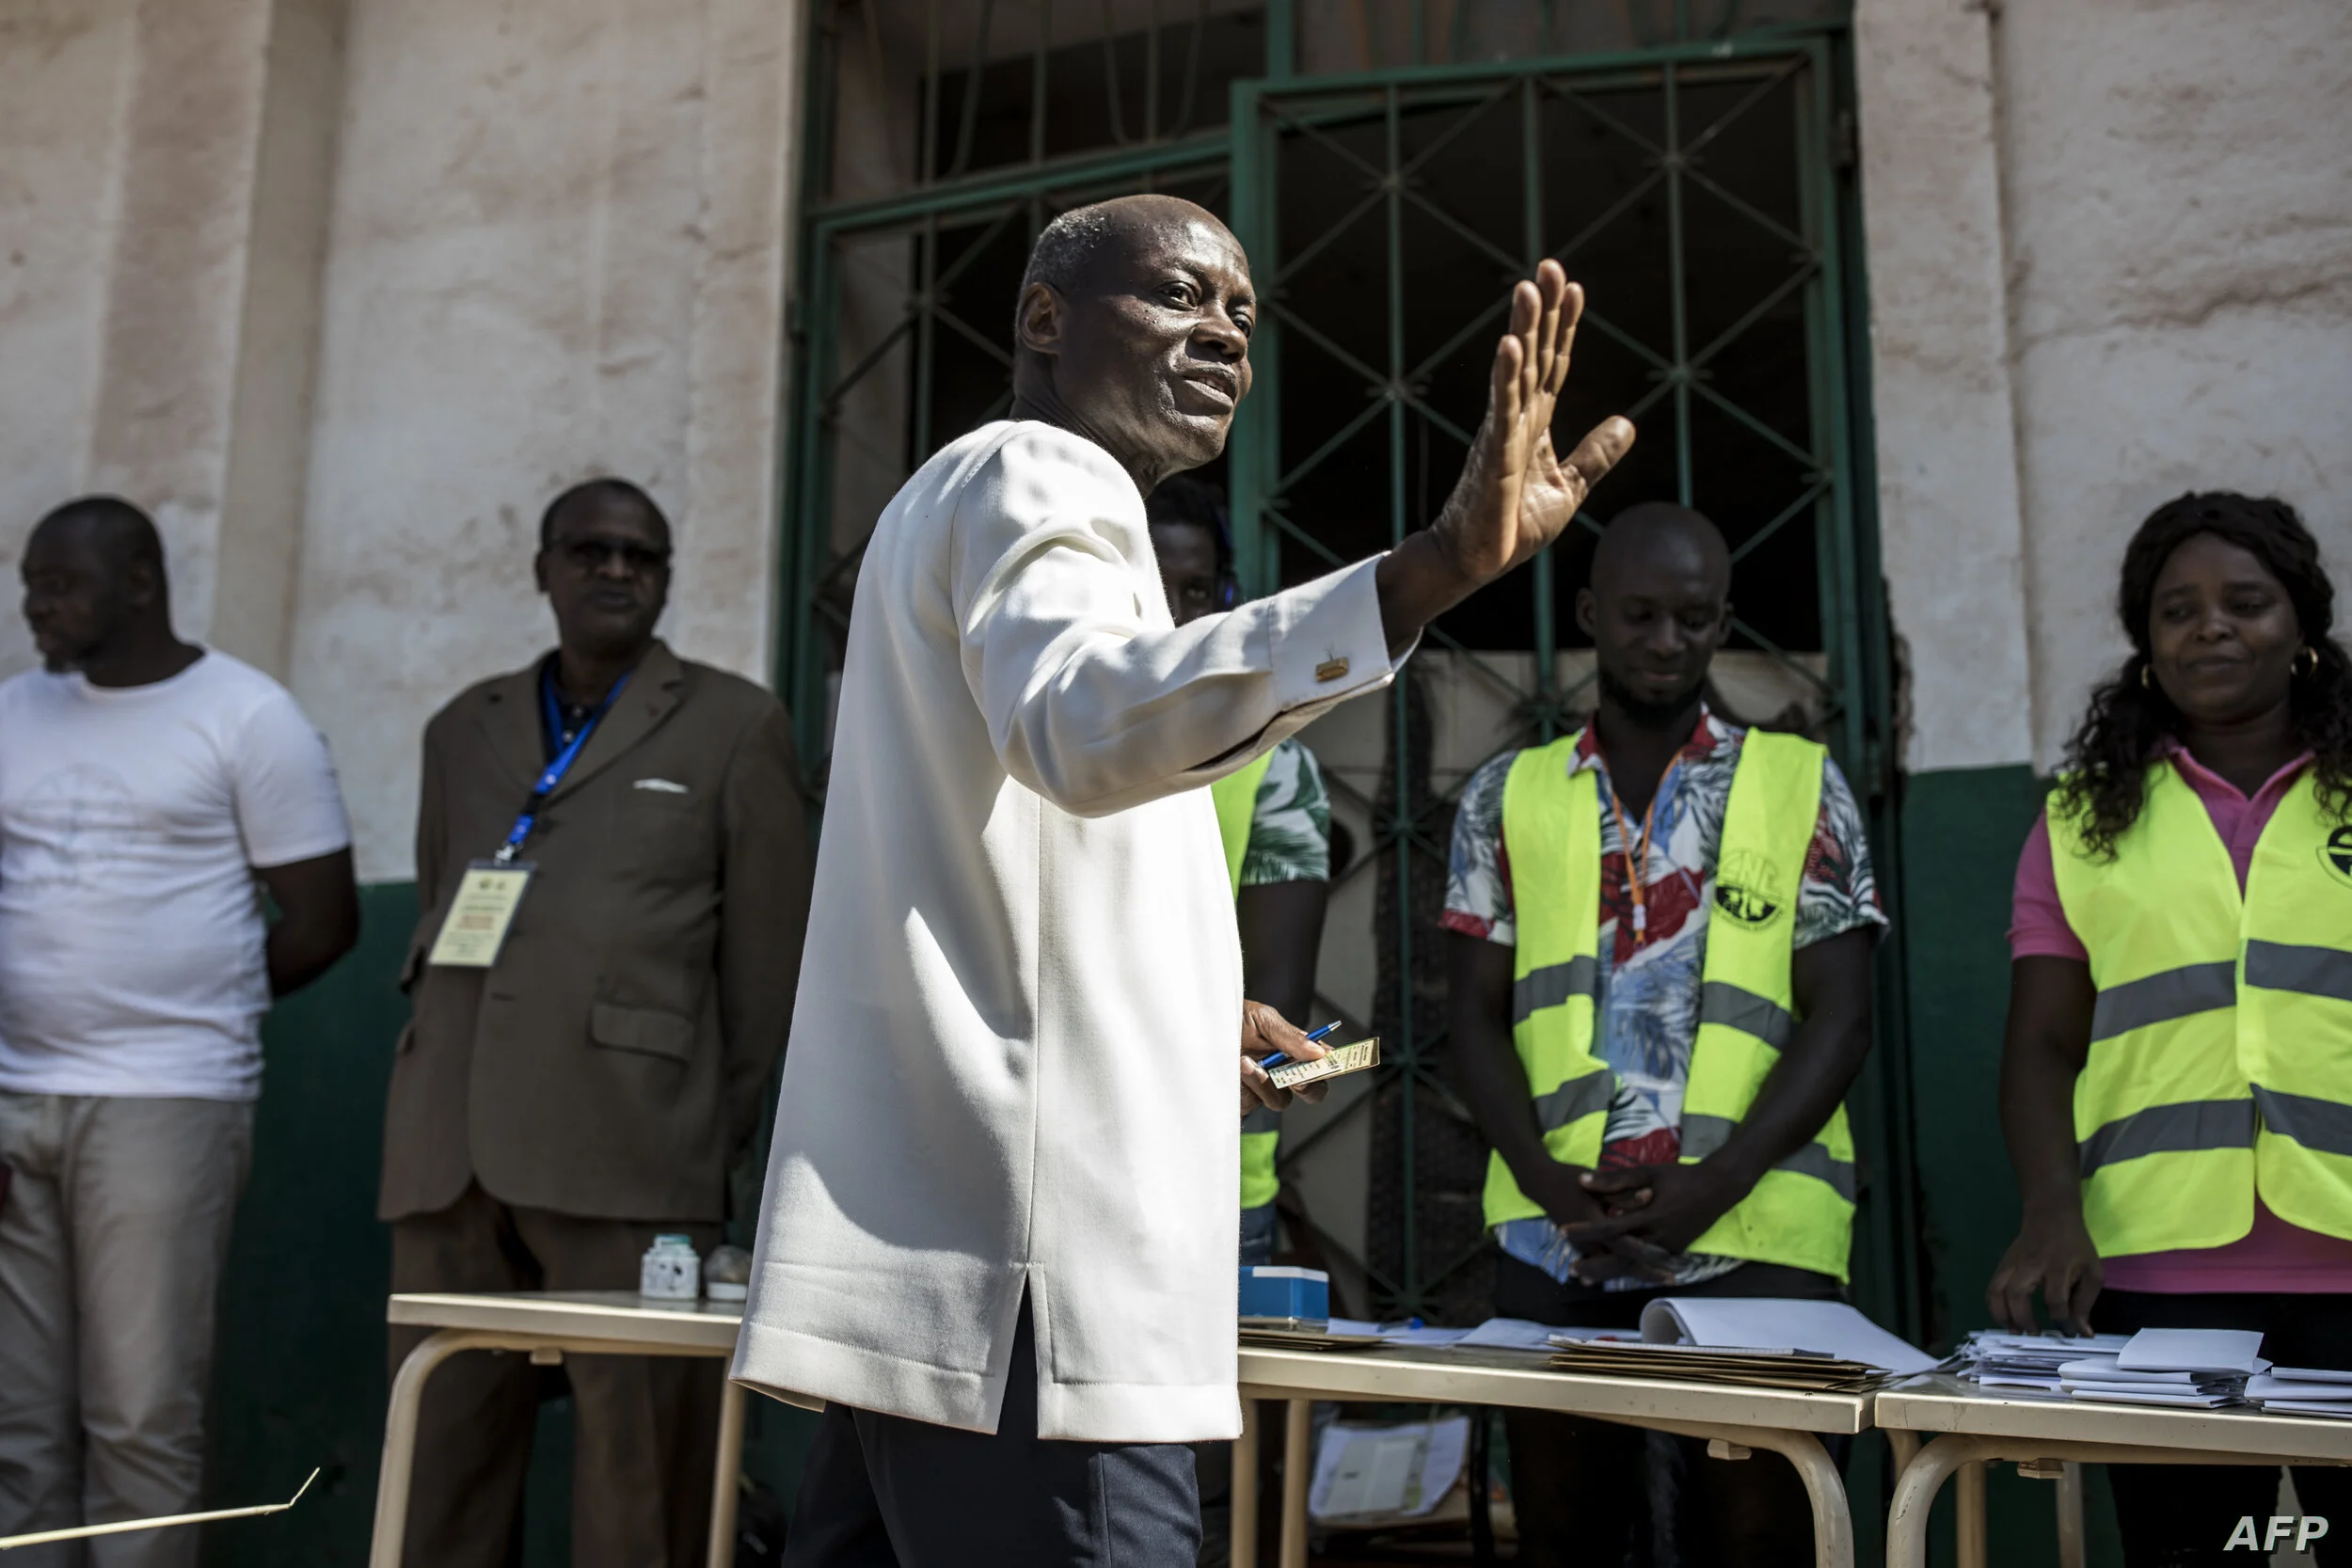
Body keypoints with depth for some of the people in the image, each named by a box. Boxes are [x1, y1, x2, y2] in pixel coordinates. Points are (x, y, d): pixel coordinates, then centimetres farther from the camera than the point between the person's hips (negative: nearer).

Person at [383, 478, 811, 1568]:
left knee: (637, 1465, -2)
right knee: (438, 1450, 8)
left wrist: (721, 1134, 2)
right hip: (448, 1147, 4)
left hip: (630, 1150, -4)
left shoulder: (734, 725, 7)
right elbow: (435, 916, 23)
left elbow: (769, 952, 4)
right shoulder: (463, 728, 20)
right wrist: (441, 1077, 14)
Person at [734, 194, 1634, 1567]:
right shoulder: (1035, 478, -5)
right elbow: (1085, 725, -30)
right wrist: (1437, 569, -38)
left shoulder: (960, 504, 26)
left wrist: (1179, 1011, 28)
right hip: (1010, 1260, -10)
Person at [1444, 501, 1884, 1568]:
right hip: (1554, 1247, 2)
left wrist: (1714, 1184, -14)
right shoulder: (1508, 797, 10)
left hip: (1751, 1244, -2)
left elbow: (1839, 1018, 0)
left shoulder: (1801, 786, 5)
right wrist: (1543, 1177, -10)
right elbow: (1477, 1017, 7)